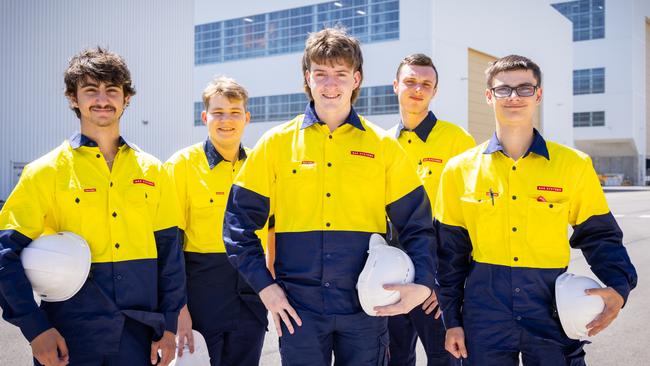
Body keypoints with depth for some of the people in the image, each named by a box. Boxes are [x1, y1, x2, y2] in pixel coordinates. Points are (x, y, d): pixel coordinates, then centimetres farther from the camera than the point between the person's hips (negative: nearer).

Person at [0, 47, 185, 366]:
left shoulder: (152, 171, 4)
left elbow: (168, 251, 6)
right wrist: (35, 328, -12)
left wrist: (168, 325, 3)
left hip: (138, 334, 2)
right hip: (69, 338, -2)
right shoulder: (45, 172, -3)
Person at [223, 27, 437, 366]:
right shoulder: (277, 143, 1)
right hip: (298, 306, 0)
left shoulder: (383, 146, 3)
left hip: (366, 306, 1)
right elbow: (239, 221, 4)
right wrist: (264, 285, -4)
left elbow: (416, 225, 6)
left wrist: (423, 284, -8)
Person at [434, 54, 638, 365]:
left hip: (552, 312, 0)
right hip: (484, 314, 0)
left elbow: (598, 235, 7)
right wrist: (452, 319, 5)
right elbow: (450, 251, 5)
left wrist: (618, 285, -11)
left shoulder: (574, 165, 0)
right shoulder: (460, 169, 1)